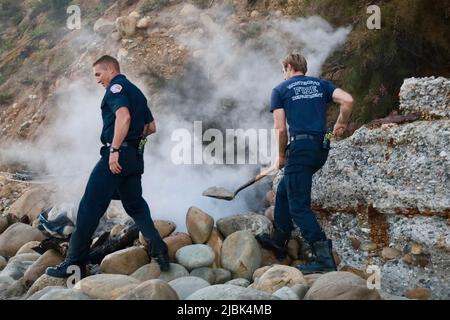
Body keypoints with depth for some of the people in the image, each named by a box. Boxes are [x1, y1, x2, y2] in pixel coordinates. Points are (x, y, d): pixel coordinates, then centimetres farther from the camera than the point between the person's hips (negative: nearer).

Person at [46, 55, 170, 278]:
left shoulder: (116, 87, -6)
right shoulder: (136, 92, 21)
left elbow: (124, 116, -24)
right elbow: (151, 128, 26)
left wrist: (115, 149, -26)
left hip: (116, 156, -9)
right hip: (135, 157, 9)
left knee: (90, 207, -5)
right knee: (136, 206, 18)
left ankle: (75, 263, -3)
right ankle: (158, 250, 7)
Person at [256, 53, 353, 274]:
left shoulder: (280, 90, 5)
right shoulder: (321, 84, 16)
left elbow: (280, 128, -3)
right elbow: (348, 100, -1)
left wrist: (281, 155, 10)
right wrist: (341, 124, 15)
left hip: (300, 147, -6)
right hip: (321, 148, 7)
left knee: (299, 206, -6)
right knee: (283, 191, 23)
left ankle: (324, 258, -17)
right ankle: (279, 241, 29)